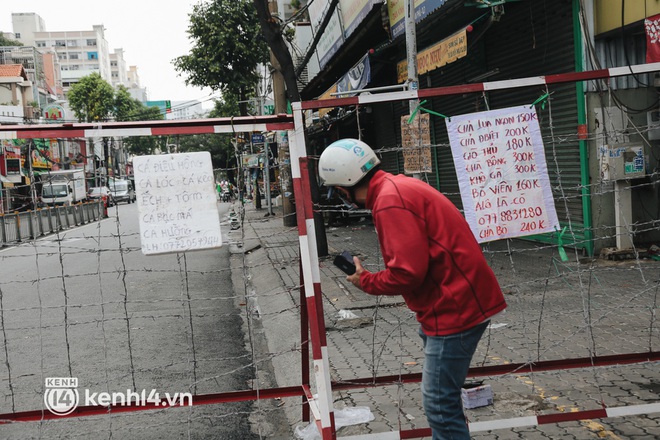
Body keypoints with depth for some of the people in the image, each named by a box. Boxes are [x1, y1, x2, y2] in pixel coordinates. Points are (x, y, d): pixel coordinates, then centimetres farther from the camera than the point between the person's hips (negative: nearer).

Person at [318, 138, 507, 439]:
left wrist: (365, 281, -7)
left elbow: (408, 271, -24)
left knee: (439, 403, -3)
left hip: (455, 307, -11)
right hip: (461, 298, 11)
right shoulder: (397, 186, 10)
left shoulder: (389, 201, -21)